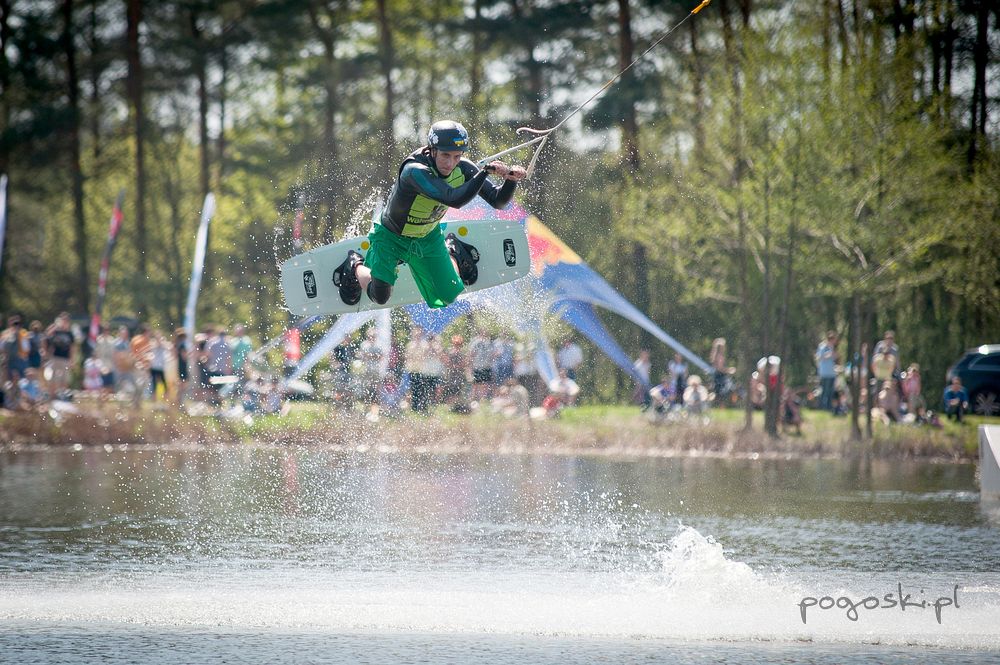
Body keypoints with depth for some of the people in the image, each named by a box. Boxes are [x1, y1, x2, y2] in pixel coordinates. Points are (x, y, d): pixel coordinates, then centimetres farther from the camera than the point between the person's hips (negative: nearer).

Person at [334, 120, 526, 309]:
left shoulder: (463, 169, -21)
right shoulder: (415, 171, -40)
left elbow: (498, 201, -17)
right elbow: (454, 199, -52)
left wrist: (511, 180, -36)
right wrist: (486, 171, -52)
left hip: (429, 239, 5)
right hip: (391, 237, -5)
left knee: (447, 298, 4)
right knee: (380, 297, -11)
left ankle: (452, 252, 36)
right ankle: (355, 265, 24)